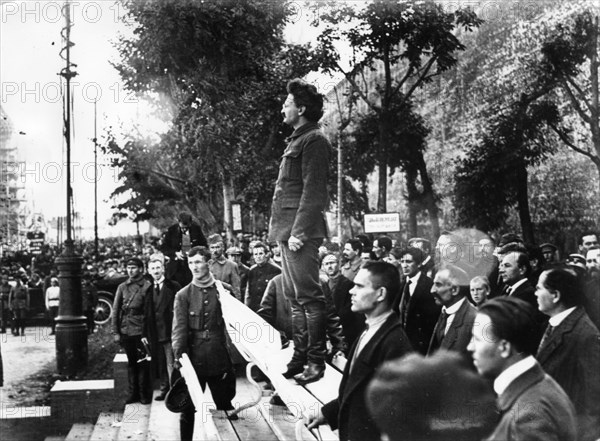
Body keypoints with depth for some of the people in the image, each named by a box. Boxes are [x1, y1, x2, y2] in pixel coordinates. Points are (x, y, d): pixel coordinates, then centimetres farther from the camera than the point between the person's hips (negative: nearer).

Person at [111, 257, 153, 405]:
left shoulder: (147, 286, -4)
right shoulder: (122, 287, 8)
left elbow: (148, 312, -5)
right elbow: (115, 311, 8)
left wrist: (145, 334, -10)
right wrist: (115, 332, 1)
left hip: (140, 332, -4)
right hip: (125, 331, 4)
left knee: (143, 363, 2)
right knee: (131, 362, 11)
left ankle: (145, 394, 11)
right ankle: (133, 393, 18)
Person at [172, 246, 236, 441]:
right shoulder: (183, 295, 1)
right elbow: (179, 327, -6)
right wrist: (178, 352, -21)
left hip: (219, 357, 1)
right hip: (193, 357, -1)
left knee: (225, 406, 10)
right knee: (188, 407, 4)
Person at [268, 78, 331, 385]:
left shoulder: (314, 140, -9)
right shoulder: (298, 140, 20)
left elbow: (313, 190, -16)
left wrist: (299, 232, -21)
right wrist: (285, 231, 17)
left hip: (301, 231, -10)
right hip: (288, 231, 10)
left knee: (308, 296, -7)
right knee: (295, 297, 12)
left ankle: (316, 360, -2)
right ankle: (300, 357, 19)